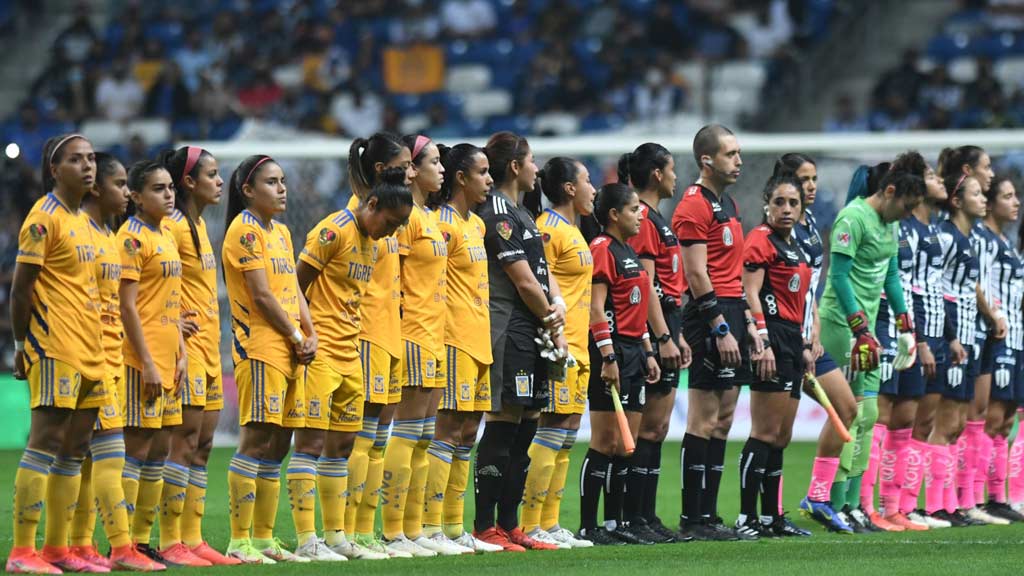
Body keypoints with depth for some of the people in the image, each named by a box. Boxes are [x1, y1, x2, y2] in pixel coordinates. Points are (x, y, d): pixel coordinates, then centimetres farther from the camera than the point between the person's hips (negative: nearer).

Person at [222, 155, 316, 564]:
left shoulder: (281, 232, 18)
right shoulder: (245, 230, -9)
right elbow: (261, 294, -14)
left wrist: (310, 335, 3)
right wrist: (296, 337, -8)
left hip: (289, 349, 9)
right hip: (259, 346, -9)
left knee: (278, 443, 9)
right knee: (256, 439, -12)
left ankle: (264, 538, 14)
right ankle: (239, 542, -12)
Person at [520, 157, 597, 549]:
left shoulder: (571, 230, 19)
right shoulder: (549, 229, -11)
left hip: (575, 346, 10)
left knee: (567, 434, 10)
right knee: (552, 433, -10)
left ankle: (550, 524, 14)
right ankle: (530, 527, -9)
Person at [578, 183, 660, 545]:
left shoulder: (629, 252, 19)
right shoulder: (602, 249, -10)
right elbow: (596, 308, -17)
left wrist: (648, 352, 20)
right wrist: (608, 356, -22)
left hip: (633, 352, 10)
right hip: (613, 352, -10)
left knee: (625, 445, 10)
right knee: (605, 443, -9)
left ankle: (616, 523, 14)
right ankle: (588, 526, -7)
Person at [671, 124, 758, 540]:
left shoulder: (729, 205, 19)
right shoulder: (695, 206, -11)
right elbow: (697, 275, -16)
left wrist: (747, 323, 19)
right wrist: (720, 329, -19)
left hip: (730, 316, 10)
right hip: (711, 318, -10)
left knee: (722, 420, 9)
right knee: (704, 420, -8)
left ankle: (708, 514, 11)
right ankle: (692, 519, -6)